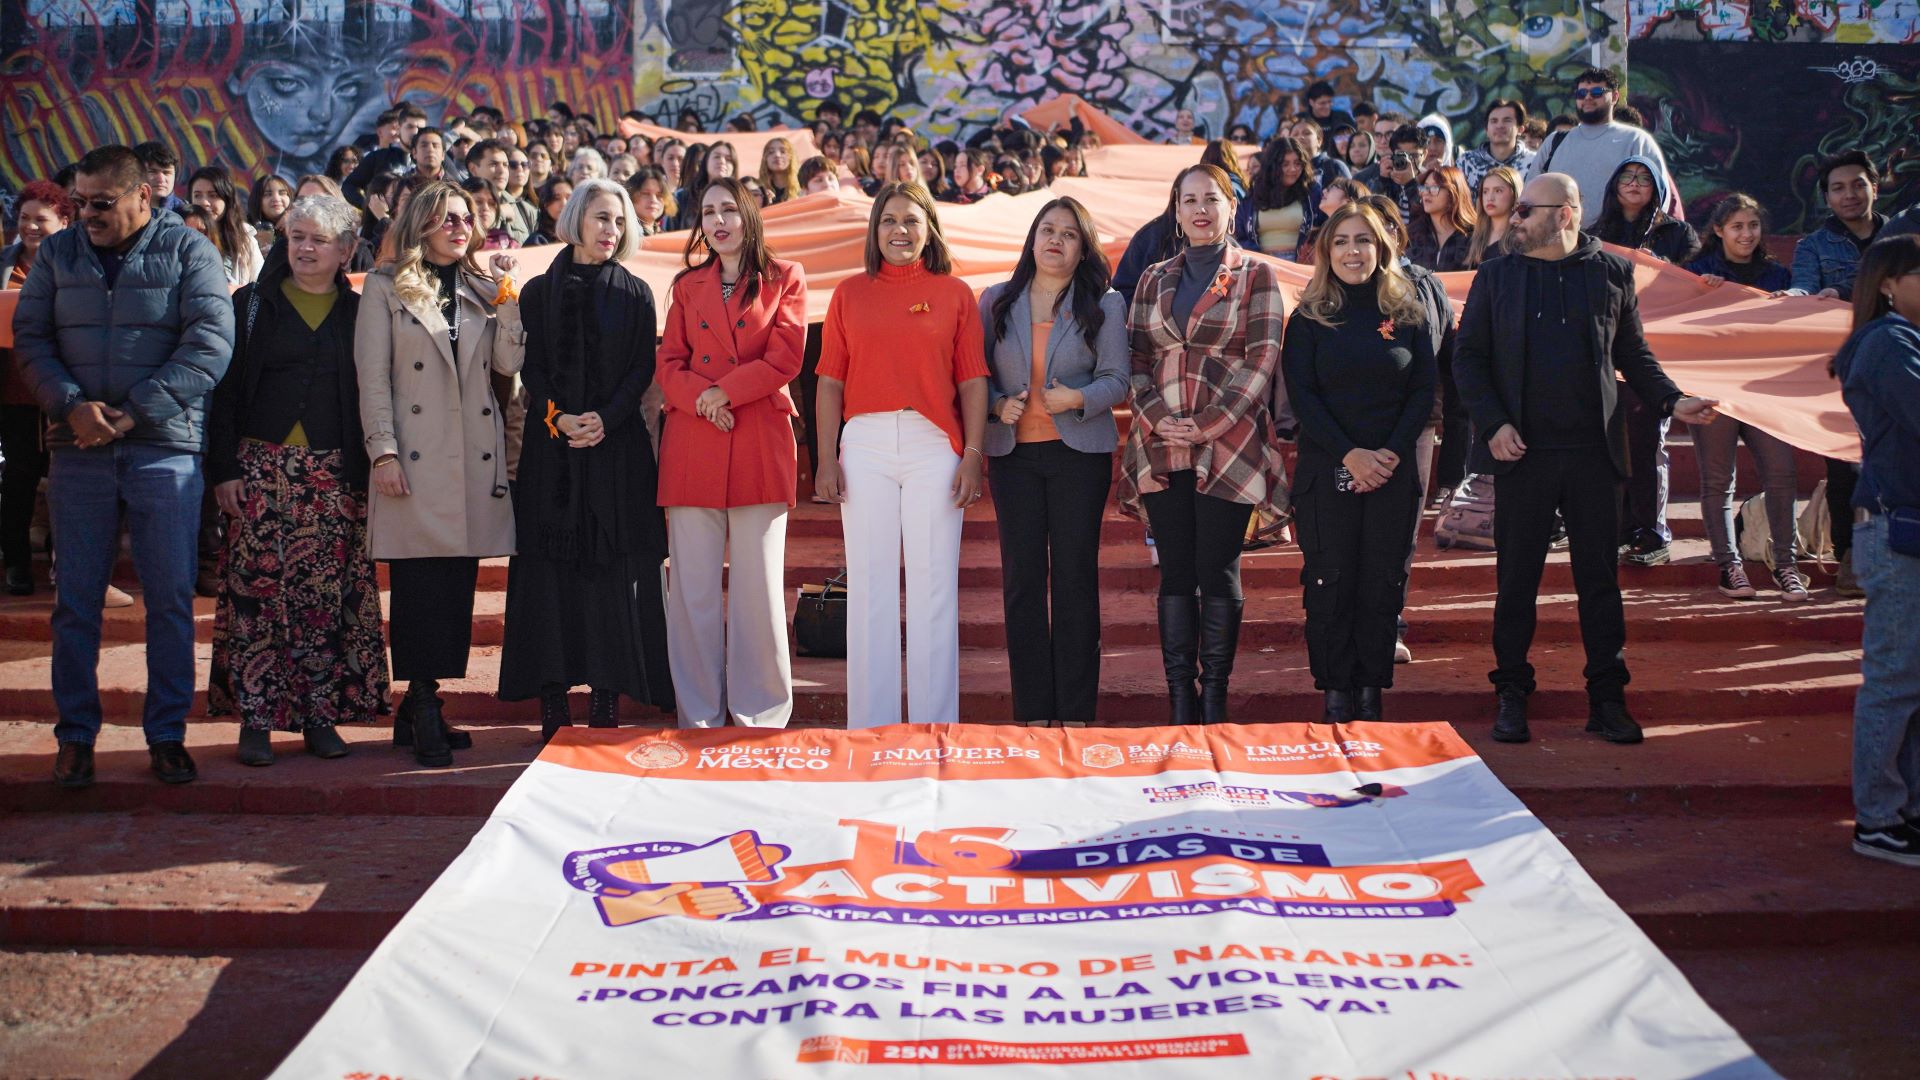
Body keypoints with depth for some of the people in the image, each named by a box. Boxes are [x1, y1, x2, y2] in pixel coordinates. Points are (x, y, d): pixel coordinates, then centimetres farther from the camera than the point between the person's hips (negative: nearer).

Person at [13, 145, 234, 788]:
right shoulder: (58, 253, 11)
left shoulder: (187, 251, 1)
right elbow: (29, 338, 7)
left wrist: (133, 413, -13)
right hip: (78, 450, 3)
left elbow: (210, 344, -8)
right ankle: (75, 735, 16)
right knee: (75, 599, 5)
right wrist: (71, 405, -11)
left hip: (164, 449, -2)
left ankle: (167, 735, 11)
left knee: (171, 598, 1)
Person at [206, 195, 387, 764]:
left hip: (333, 474, 1)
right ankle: (256, 717, 1)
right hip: (262, 467, -1)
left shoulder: (357, 313, 10)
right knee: (257, 589, -5)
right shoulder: (253, 304, 8)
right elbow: (225, 389, 4)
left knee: (328, 595, -2)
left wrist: (364, 474, 1)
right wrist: (224, 468, -4)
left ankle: (320, 715, 7)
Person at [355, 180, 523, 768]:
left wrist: (508, 292, -3)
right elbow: (372, 377, -1)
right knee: (420, 583, -7)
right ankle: (423, 708, -2)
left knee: (457, 586, 5)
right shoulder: (386, 287, 5)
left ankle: (420, 710, 13)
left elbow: (509, 362, 4)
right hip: (415, 461, -4)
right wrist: (383, 452, -9)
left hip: (474, 457, 4)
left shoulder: (482, 289, 17)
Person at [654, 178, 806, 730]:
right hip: (692, 447, 3)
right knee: (693, 588, 1)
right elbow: (669, 363, 10)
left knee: (759, 587, -2)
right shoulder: (687, 286, 17)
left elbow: (784, 359, -2)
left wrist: (726, 391, -11)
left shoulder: (784, 279, 8)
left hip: (760, 444, -2)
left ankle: (760, 715, 7)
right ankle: (698, 717, 9)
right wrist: (701, 399, -10)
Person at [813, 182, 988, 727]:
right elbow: (830, 380, 8)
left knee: (934, 585, 0)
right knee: (869, 584, 3)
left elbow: (972, 381, 4)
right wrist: (826, 457, -1)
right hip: (865, 446, 1)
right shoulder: (850, 293, 11)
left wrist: (973, 455, -5)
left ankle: (934, 728, 8)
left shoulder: (955, 293, 8)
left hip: (934, 446, -1)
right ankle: (870, 726, 11)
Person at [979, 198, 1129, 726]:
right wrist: (997, 405, -11)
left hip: (1080, 451, -1)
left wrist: (1077, 398, -19)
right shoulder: (996, 302, 10)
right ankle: (1032, 711, 7)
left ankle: (1076, 711, 5)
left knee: (1075, 575, -1)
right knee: (1021, 577, 1)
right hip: (1013, 452, 2)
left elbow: (1117, 379, -1)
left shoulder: (1104, 305, 5)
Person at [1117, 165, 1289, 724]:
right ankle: (1179, 700, 6)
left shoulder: (1256, 275, 4)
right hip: (1162, 445, 3)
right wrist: (1156, 417, -7)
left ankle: (1214, 699, 6)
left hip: (1228, 445, -3)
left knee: (1218, 573, -2)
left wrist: (1211, 424, -12)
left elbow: (1263, 359, -3)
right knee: (1175, 573, 3)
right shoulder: (1153, 280, 15)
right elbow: (1136, 357, 11)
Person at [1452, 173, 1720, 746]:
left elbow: (1633, 353, 13)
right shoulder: (1495, 276, 6)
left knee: (1599, 576, 4)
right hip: (1522, 451, 0)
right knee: (1517, 577, 4)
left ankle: (1608, 698, 12)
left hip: (1593, 450, 0)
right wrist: (1493, 423, -8)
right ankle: (1512, 694, 14)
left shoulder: (1612, 273, 7)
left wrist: (1671, 400, -3)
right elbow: (1468, 357, 4)